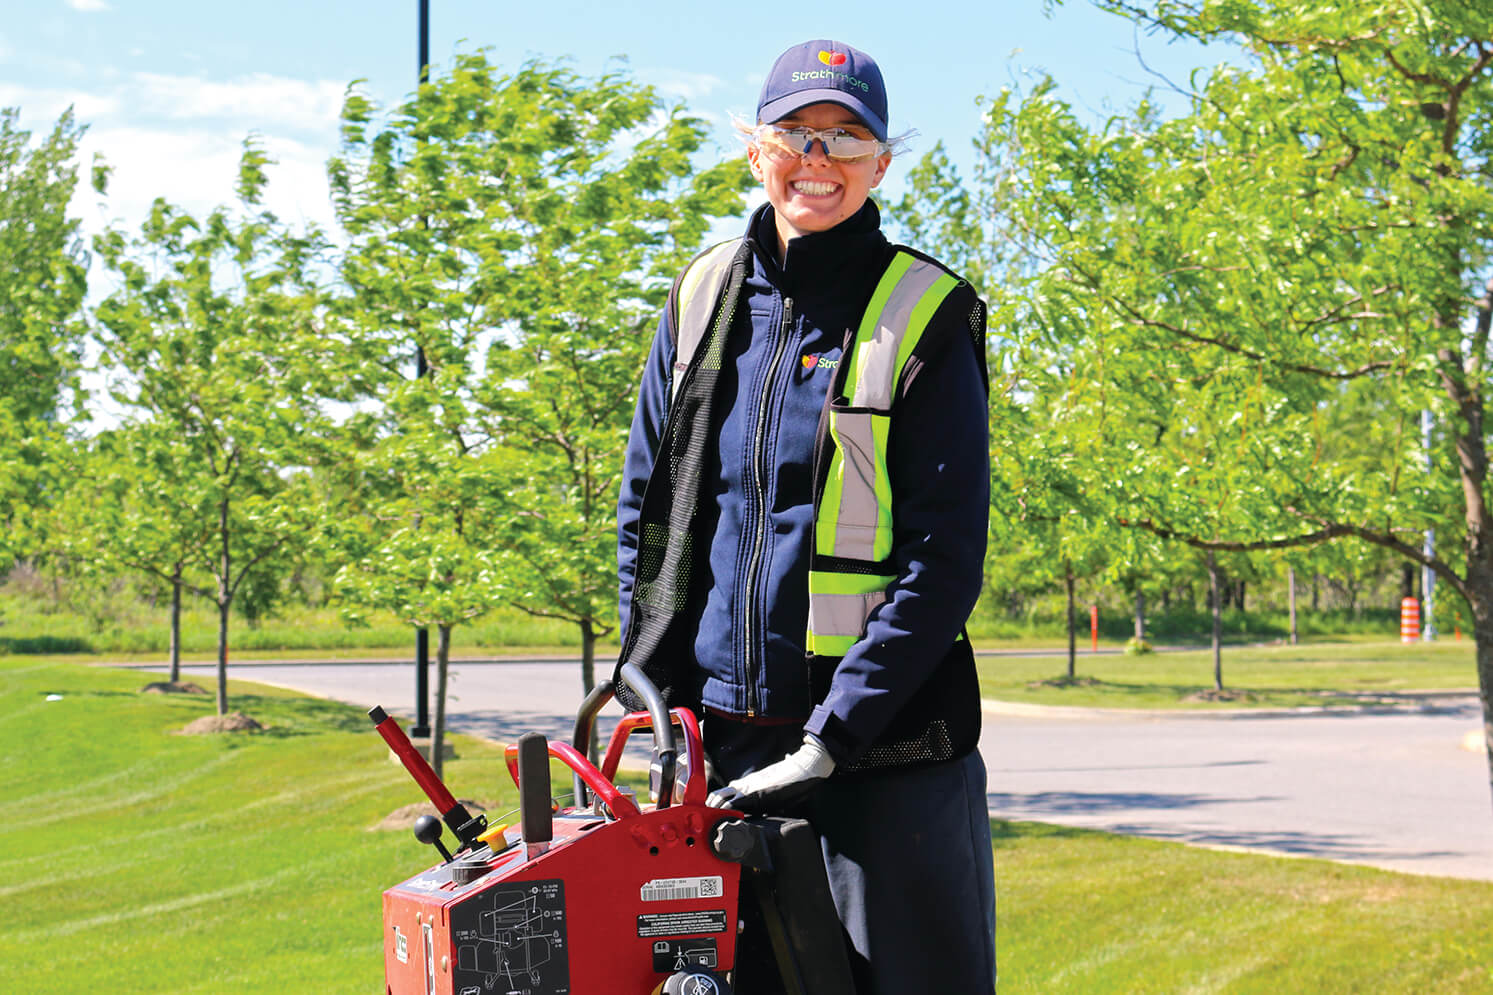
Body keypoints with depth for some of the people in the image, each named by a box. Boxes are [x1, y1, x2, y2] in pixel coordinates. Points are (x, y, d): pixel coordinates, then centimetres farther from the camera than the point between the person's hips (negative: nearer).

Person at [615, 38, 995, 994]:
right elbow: (646, 510, 14)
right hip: (727, 735, 4)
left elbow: (945, 556, -10)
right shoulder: (703, 297, 8)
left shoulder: (925, 316, -5)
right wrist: (658, 701, 6)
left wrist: (832, 736, -17)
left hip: (888, 750, -4)